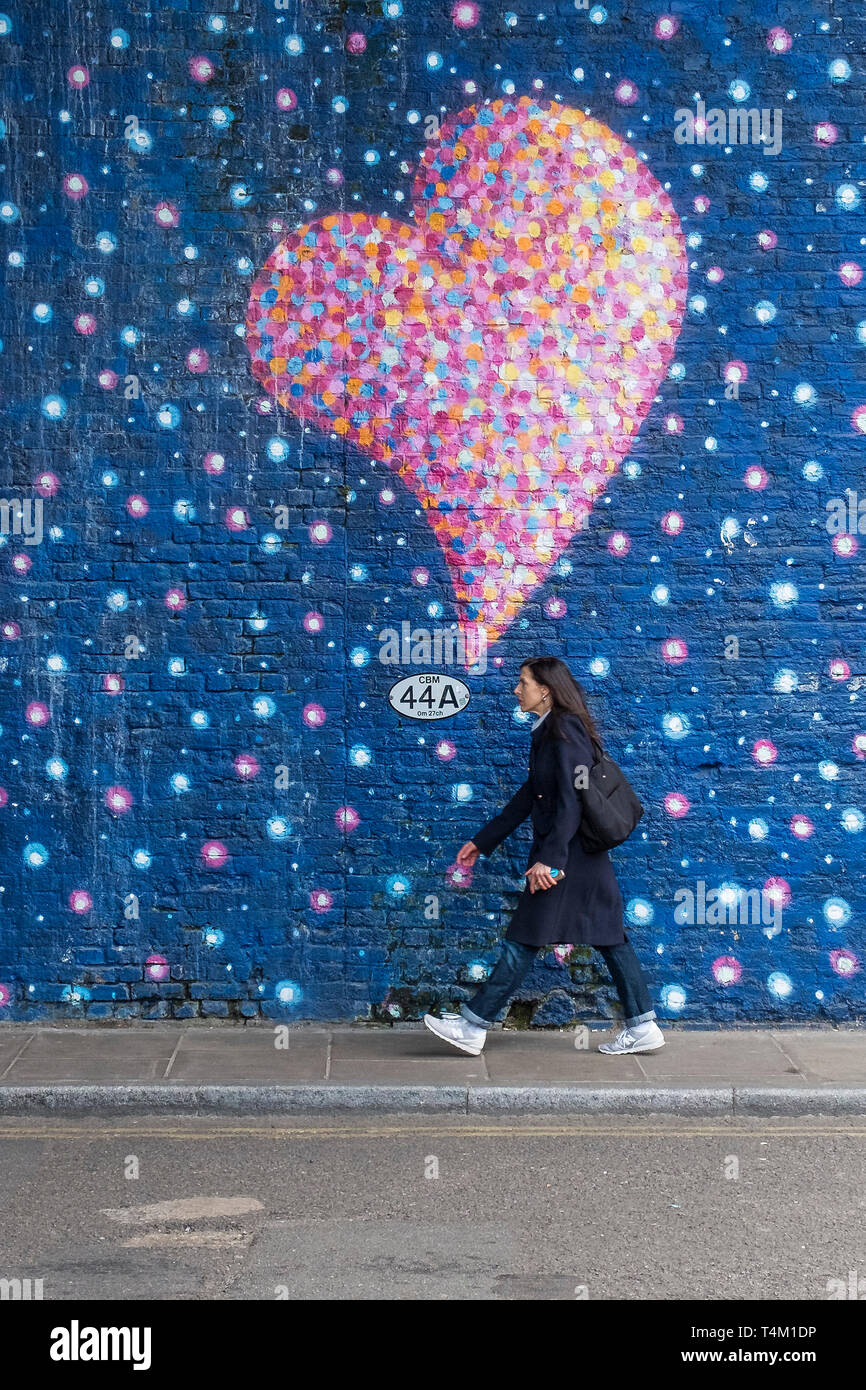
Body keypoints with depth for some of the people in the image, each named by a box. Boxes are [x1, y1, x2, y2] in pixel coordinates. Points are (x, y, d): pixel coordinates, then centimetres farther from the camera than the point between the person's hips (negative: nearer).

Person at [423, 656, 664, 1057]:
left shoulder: (565, 730, -14)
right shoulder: (547, 732, 16)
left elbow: (571, 799, -21)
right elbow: (530, 795, 20)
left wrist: (549, 858, -24)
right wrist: (482, 841, 22)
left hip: (568, 854, -10)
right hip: (572, 854, 10)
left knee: (525, 939, -4)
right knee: (607, 937, 10)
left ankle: (473, 1027, 2)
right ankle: (642, 1027, 14)